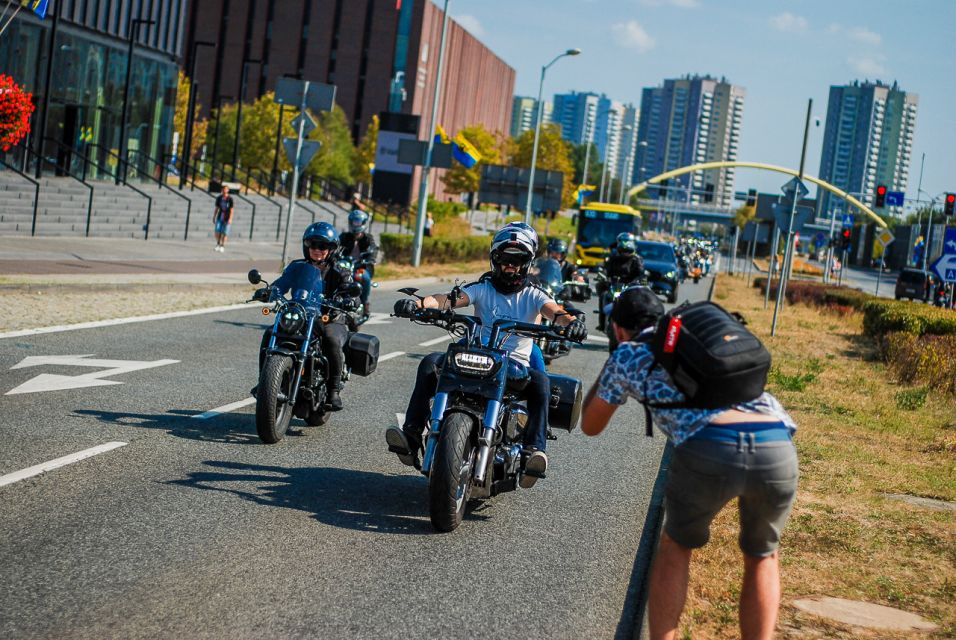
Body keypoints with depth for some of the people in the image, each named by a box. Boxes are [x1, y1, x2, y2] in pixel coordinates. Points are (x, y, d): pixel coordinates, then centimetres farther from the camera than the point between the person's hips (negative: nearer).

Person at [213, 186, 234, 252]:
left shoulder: (230, 199, -6)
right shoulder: (219, 198, 4)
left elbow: (231, 210, -6)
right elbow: (217, 208, 11)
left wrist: (230, 219, -13)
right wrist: (214, 217, 10)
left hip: (226, 219, -3)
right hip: (219, 217, 3)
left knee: (225, 233, -1)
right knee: (217, 232, -4)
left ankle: (222, 246, 12)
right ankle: (218, 244, 17)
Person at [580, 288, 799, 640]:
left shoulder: (628, 354, 22)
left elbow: (590, 426, 37)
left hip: (708, 448, -3)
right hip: (777, 447, 3)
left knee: (675, 547, 26)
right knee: (762, 557, 28)